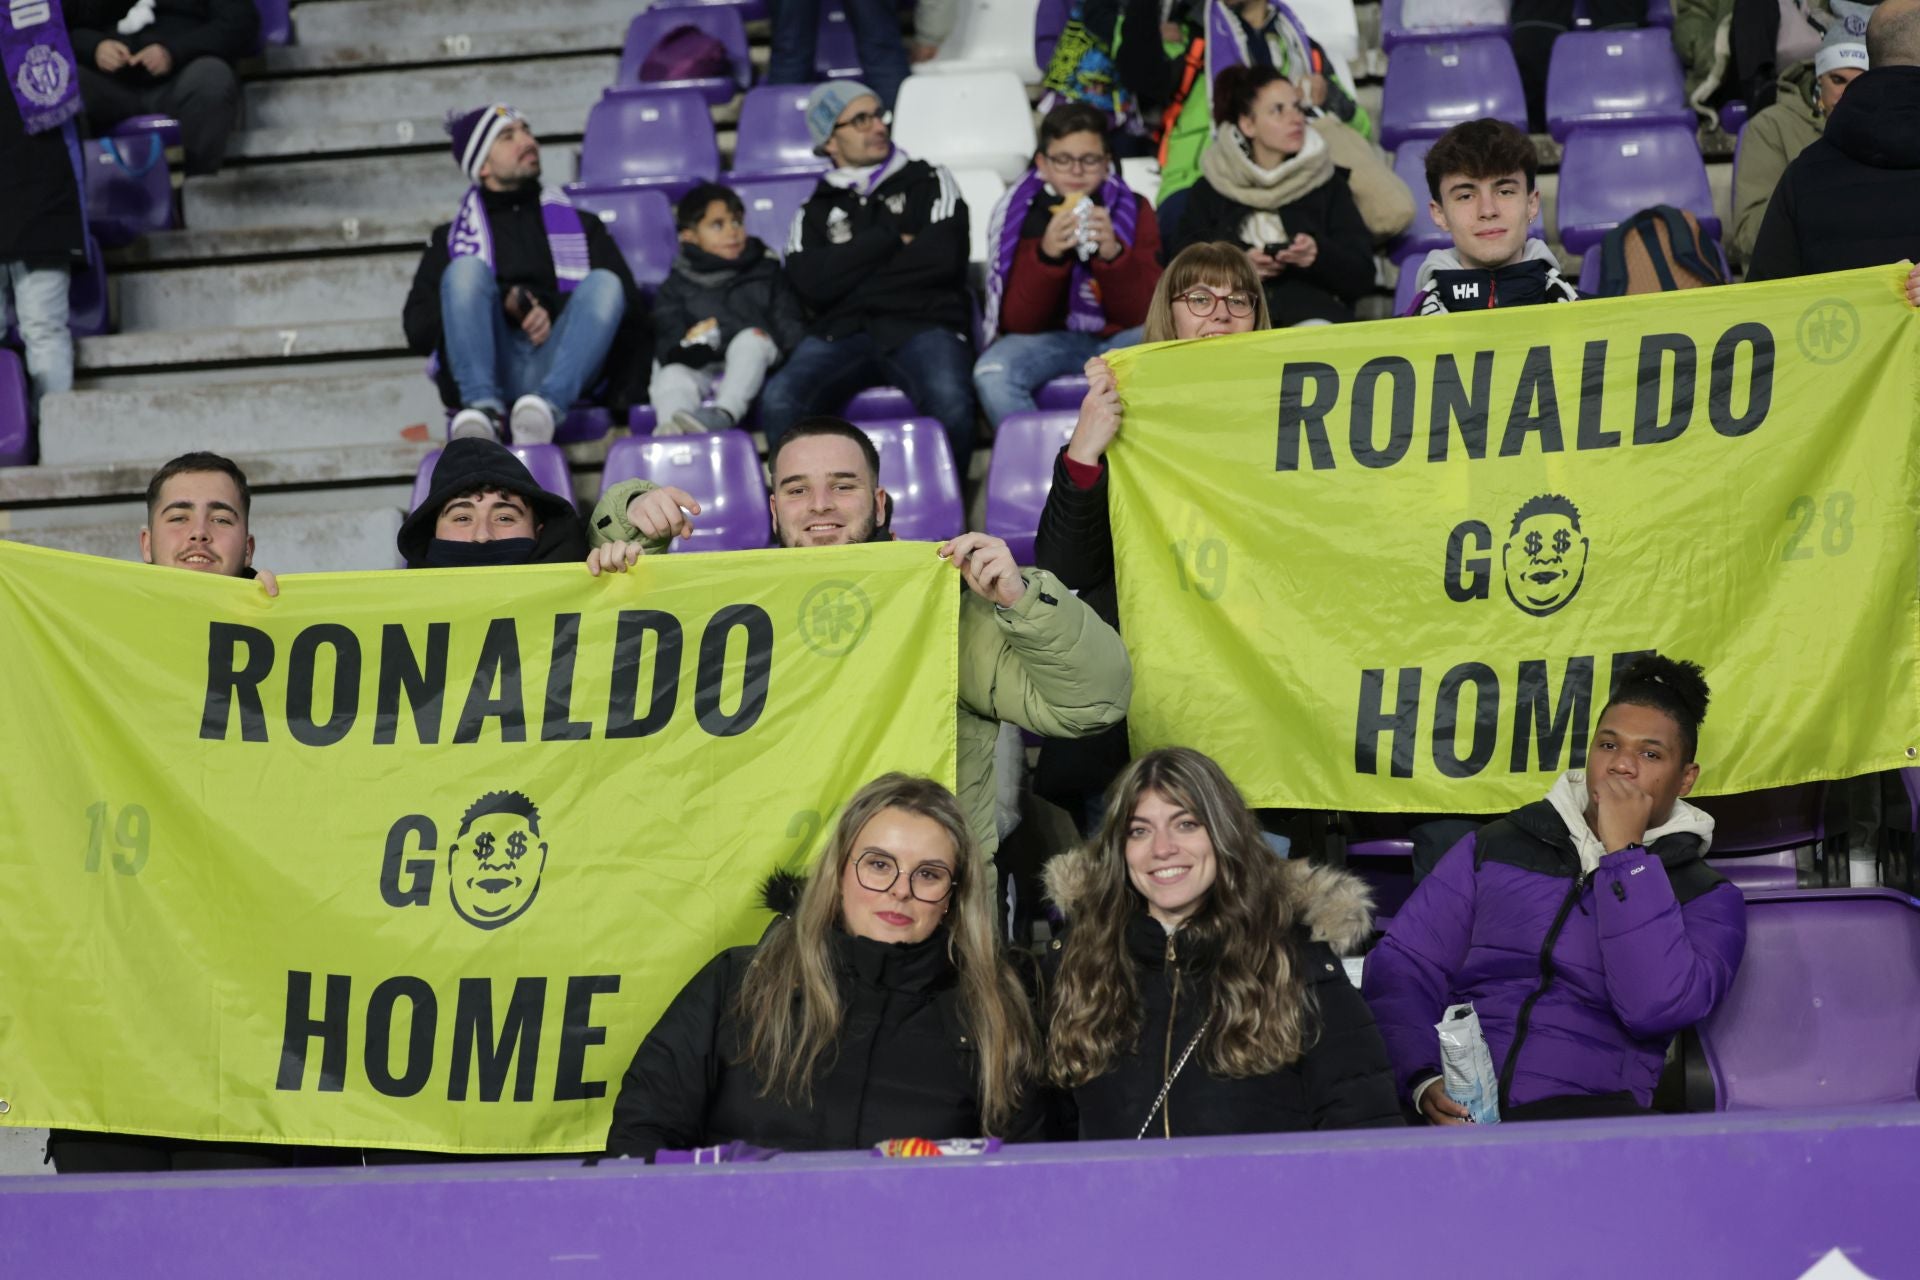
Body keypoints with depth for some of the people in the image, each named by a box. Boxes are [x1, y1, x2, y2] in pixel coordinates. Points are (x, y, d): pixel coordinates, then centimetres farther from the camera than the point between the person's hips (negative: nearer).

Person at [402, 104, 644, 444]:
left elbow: (629, 309, 12)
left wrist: (552, 312, -6)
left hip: (556, 369, 0)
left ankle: (547, 406, -48)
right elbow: (418, 330, 10)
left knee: (604, 284, -24)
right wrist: (502, 307, -5)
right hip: (489, 373, 0)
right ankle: (483, 407, -40)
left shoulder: (580, 225, 29)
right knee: (467, 268, -22)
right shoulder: (451, 238, 26)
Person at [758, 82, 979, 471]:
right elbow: (812, 285, 2)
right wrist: (891, 238, 5)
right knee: (778, 401, -30)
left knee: (950, 401, -37)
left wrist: (851, 271, 7)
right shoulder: (815, 210, 22)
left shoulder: (929, 182, 19)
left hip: (922, 326, -1)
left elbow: (943, 257, 0)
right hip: (841, 332, 2)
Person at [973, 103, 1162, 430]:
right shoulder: (1019, 215, -3)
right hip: (1050, 339, 0)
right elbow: (1018, 322, -9)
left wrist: (1114, 255, -25)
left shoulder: (1133, 210, -1)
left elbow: (1143, 313, -7)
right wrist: (1047, 256, -25)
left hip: (1120, 339, 1)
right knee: (992, 373, -32)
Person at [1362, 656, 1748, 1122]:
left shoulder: (1707, 898, 13)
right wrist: (1421, 1079, -8)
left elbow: (1655, 1006, -7)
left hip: (1584, 1110, -2)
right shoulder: (1496, 847, 19)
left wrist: (1623, 854, -2)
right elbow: (1402, 965, 11)